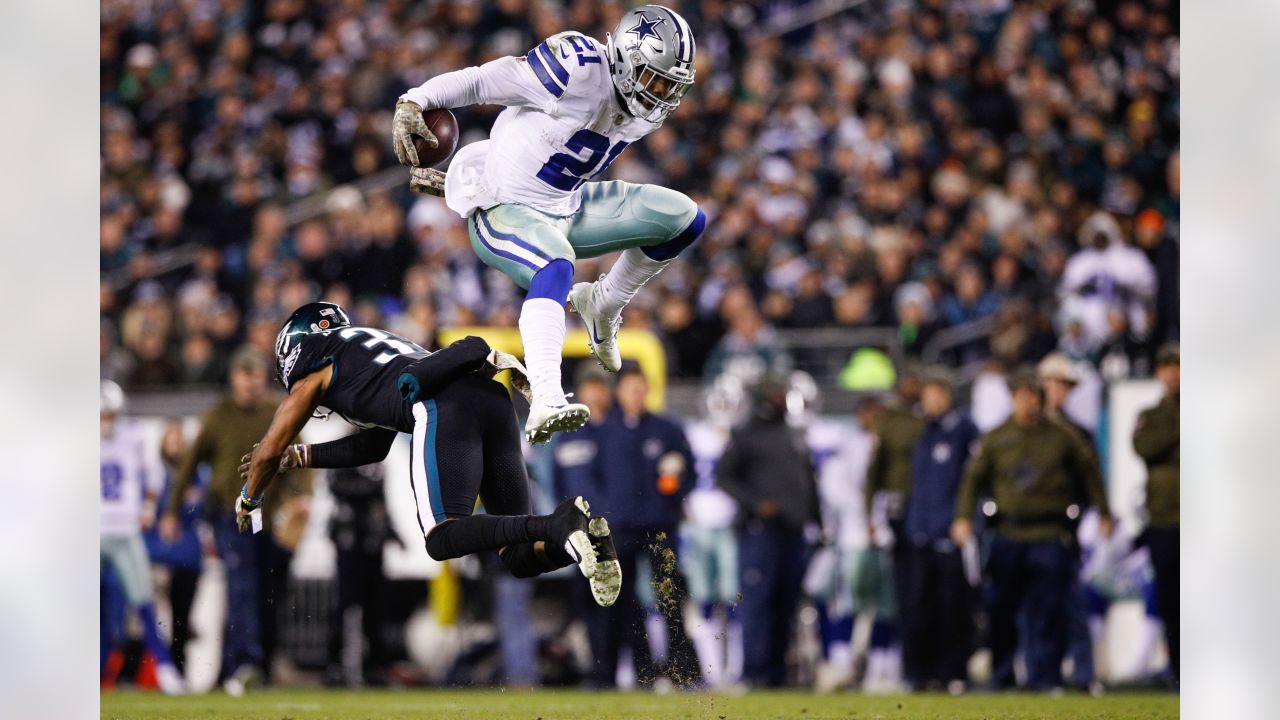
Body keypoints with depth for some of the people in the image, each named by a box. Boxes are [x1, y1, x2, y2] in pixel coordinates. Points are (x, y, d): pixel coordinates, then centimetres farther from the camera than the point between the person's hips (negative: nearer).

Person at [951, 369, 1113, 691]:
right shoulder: (997, 439, 8)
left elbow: (1090, 471, 15)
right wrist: (963, 517, -6)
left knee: (1046, 610, -5)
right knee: (1002, 610, 4)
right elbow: (974, 478, 6)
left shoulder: (1061, 437, 7)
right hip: (1008, 536, 1)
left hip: (1050, 536, -1)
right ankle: (1001, 676, 14)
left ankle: (1044, 675, -3)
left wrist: (1103, 513, 14)